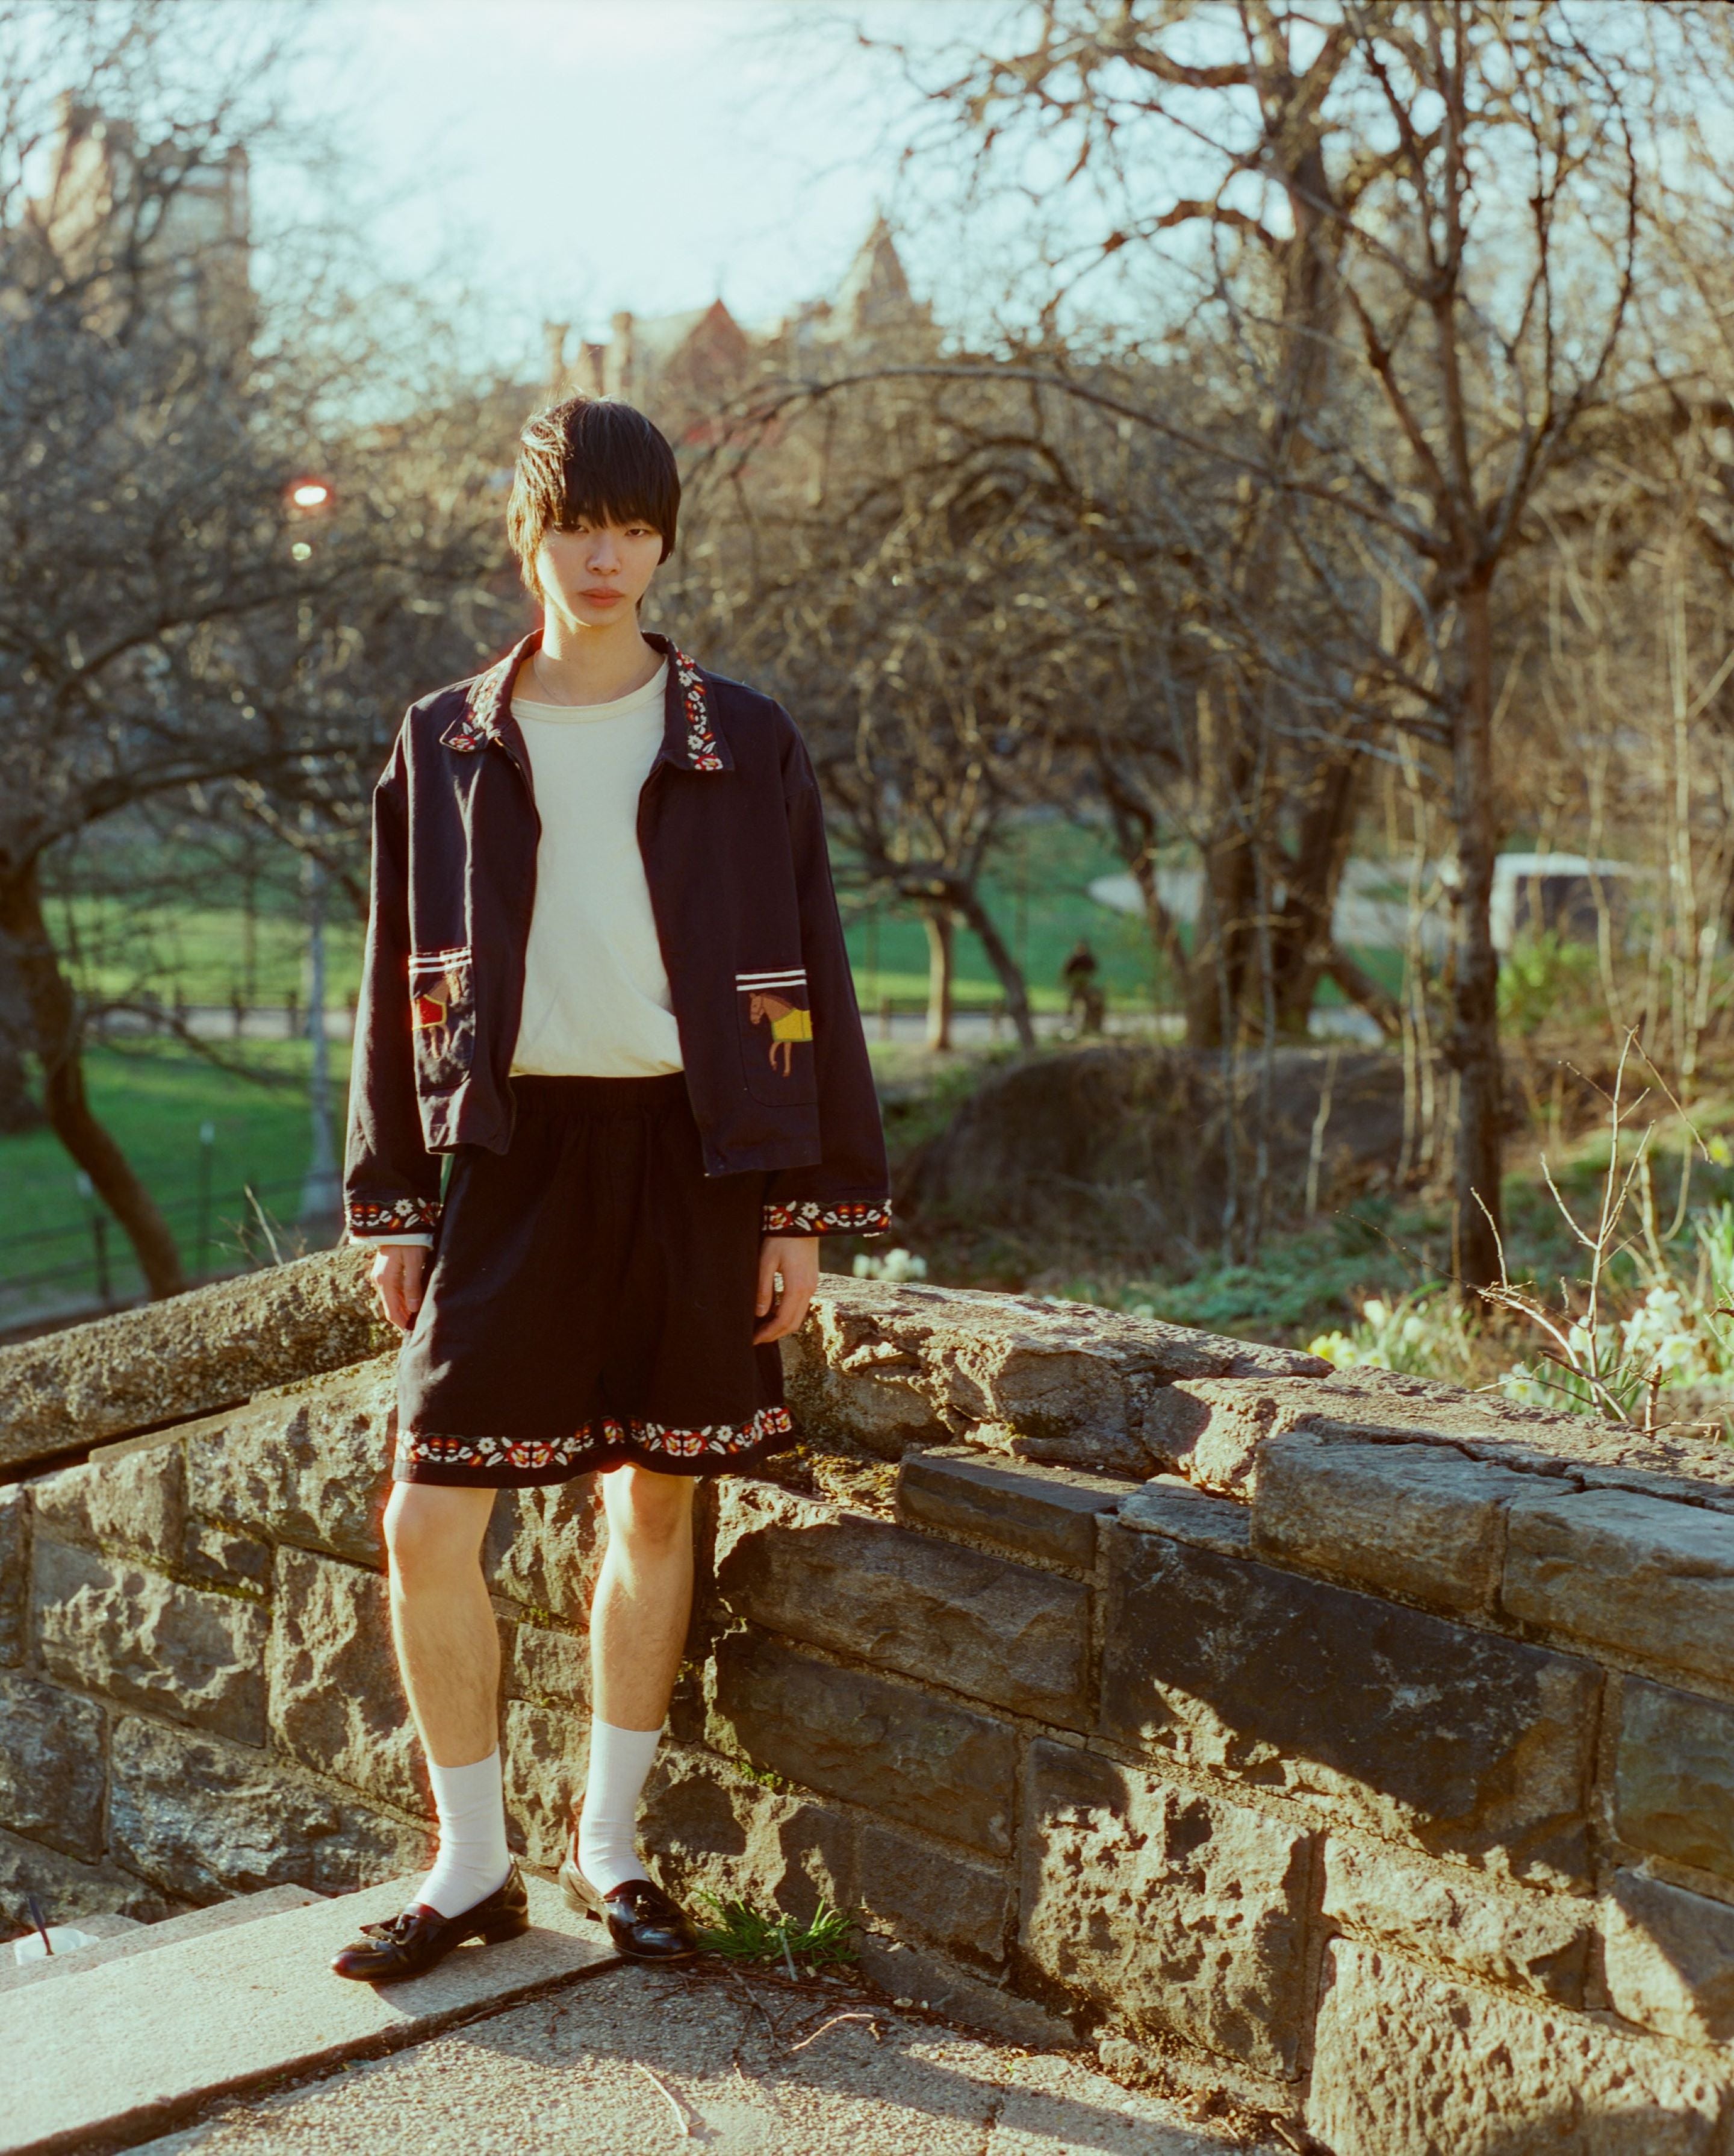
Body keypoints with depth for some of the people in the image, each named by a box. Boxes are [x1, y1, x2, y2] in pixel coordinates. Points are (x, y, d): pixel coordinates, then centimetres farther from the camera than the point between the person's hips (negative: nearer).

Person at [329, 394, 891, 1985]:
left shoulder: (742, 747, 4)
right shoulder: (446, 747, 8)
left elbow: (807, 979, 4)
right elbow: (403, 985, 10)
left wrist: (806, 1207, -1)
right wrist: (393, 1206, 6)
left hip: (690, 1152, 0)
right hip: (512, 1151, 1)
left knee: (658, 1499, 8)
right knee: (429, 1518, -5)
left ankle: (610, 1841, 25)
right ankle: (472, 1863, 12)